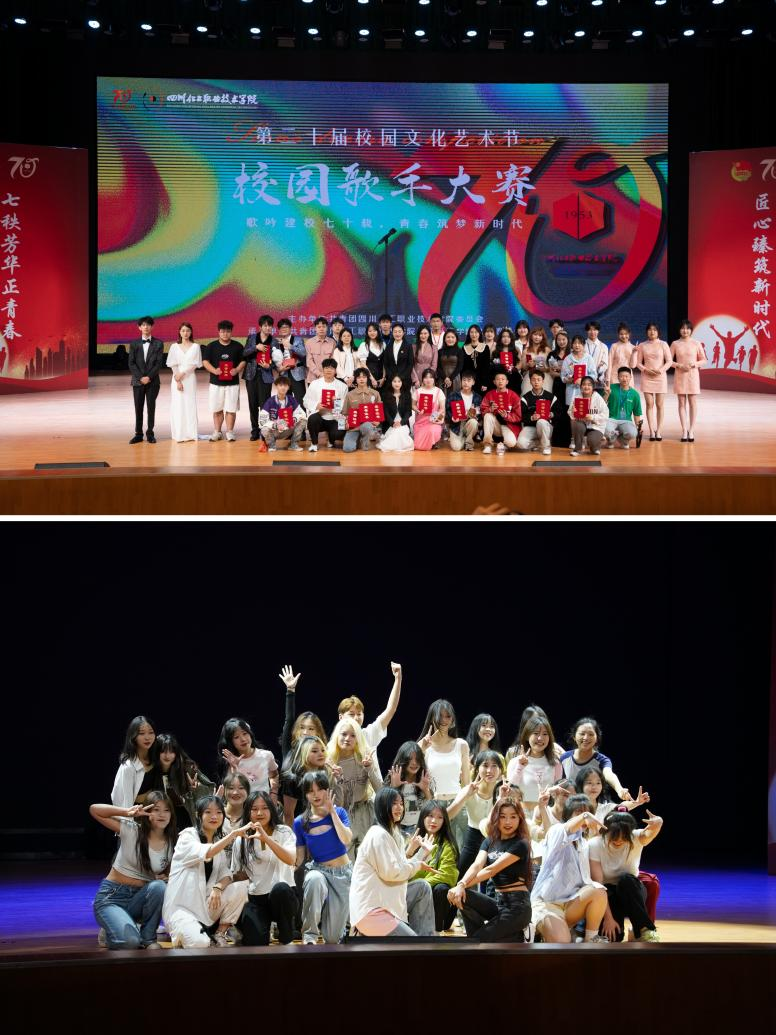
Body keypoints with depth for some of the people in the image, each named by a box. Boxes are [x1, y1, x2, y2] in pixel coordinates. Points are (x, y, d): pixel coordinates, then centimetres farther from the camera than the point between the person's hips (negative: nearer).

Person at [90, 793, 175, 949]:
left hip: (140, 898, 4)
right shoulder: (131, 830, -11)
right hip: (112, 896, -4)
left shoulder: (172, 844, -1)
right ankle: (110, 932, 7)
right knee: (129, 942, -30)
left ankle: (148, 938, -9)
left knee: (159, 887, -32)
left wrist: (164, 878, -10)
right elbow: (94, 810, -15)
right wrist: (127, 812, -28)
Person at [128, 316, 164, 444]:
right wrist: (140, 378, -12)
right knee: (138, 408, 3)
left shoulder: (158, 343, 2)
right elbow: (131, 363, 0)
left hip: (153, 381, -1)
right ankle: (138, 434, 7)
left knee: (151, 407, 2)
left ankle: (150, 433, 8)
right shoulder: (134, 344, 5)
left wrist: (149, 377, -14)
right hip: (138, 381, 1)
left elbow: (159, 363, -4)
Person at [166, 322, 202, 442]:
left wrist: (183, 374, -12)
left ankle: (190, 434, -1)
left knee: (190, 405, -3)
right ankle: (178, 434, -1)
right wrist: (178, 381, -11)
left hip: (190, 378, 0)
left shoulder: (195, 346, 4)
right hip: (177, 378, 0)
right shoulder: (174, 346, 5)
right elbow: (173, 364, 0)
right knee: (178, 405, -2)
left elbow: (195, 364, -2)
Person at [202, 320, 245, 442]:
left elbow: (243, 361, 7)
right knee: (217, 409, 5)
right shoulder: (211, 346, 3)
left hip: (232, 383, 0)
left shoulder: (237, 346, 5)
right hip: (216, 383, 0)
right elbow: (205, 361, 1)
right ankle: (217, 432, 13)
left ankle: (230, 432, 7)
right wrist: (214, 370, -17)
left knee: (231, 409, -1)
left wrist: (237, 370, -13)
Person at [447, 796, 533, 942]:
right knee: (461, 896, -19)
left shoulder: (520, 845, -9)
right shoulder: (489, 842, 10)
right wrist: (461, 885, -29)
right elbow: (477, 865, -8)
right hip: (498, 902, 7)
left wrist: (464, 885, -26)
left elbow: (492, 870, -19)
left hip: (517, 906, -7)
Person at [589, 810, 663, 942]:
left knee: (626, 879, -34)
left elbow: (649, 833, -39)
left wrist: (657, 823, -64)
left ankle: (645, 930, -22)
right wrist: (608, 917, -29)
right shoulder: (595, 845, -19)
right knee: (611, 936, -31)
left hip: (631, 893, 3)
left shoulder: (635, 839, -15)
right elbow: (598, 884, -23)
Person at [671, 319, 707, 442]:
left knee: (693, 403, -1)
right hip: (680, 375, 1)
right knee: (681, 403, 1)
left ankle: (691, 430, 4)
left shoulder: (696, 343, 2)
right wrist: (680, 365, -12)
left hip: (693, 375, -1)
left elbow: (704, 360, 5)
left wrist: (695, 364, -13)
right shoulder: (675, 344, 3)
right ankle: (684, 430, 4)